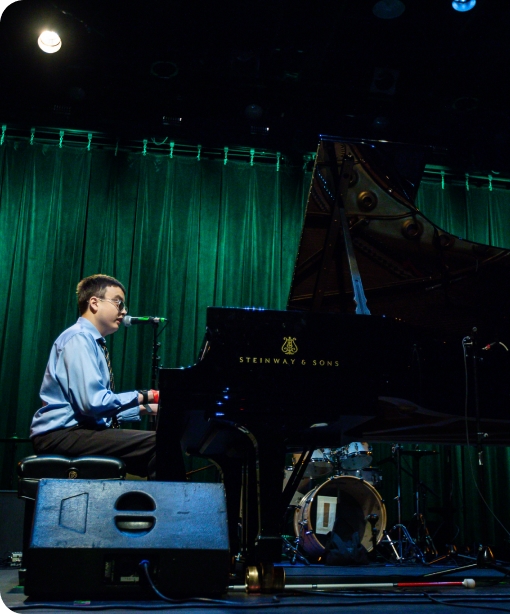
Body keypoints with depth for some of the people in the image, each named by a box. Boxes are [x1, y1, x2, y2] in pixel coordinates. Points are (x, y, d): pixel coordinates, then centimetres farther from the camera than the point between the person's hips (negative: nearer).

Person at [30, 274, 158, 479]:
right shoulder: (79, 338, -11)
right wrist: (143, 397, -13)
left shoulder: (92, 342, 18)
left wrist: (146, 408, 11)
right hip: (62, 435, -10)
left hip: (76, 432, 10)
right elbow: (93, 402, -23)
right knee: (160, 443, -23)